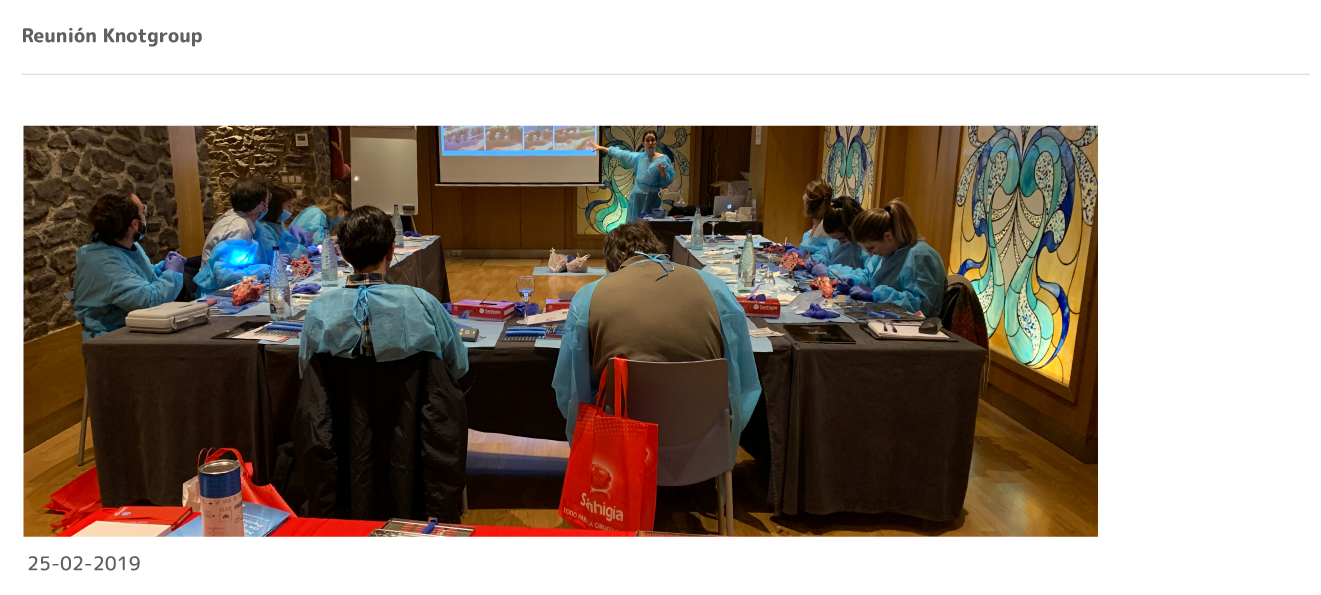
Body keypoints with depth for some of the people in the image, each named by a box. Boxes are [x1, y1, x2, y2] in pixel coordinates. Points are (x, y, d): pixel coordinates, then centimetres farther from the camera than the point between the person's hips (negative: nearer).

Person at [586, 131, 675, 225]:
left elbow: (666, 183, -7)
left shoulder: (663, 159, -5)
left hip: (652, 199, -4)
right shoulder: (638, 157, 7)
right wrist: (601, 148, 21)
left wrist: (662, 172, -27)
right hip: (636, 198, 4)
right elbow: (621, 153, 16)